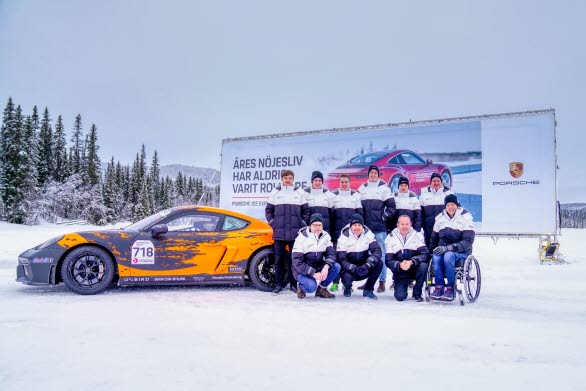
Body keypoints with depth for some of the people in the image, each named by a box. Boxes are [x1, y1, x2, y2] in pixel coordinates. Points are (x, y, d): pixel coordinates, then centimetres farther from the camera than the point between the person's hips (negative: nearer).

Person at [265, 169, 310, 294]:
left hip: (295, 232, -1)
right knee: (279, 258, 4)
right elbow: (268, 210, 13)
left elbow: (306, 210, 11)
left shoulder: (300, 192, 7)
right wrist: (272, 223, 3)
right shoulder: (275, 192, 9)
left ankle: (294, 284, 11)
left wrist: (302, 223, 1)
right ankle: (279, 284, 12)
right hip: (279, 232, 1)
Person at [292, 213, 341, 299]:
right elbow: (297, 262, -20)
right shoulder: (301, 238, -16)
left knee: (336, 267, -20)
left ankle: (321, 289, -1)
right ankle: (301, 287, 2)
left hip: (318, 268, 5)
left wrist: (326, 266, -31)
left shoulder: (325, 236, -1)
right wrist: (313, 274, -28)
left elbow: (331, 254, -9)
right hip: (302, 270, -5)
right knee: (312, 286, -34)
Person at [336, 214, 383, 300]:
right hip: (350, 270, -2)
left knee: (379, 263, -24)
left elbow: (377, 251, -18)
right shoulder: (344, 237, -14)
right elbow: (341, 259, -18)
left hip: (364, 268, 2)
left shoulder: (368, 234, -8)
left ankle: (368, 290, -6)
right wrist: (355, 269, -32)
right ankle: (348, 287, 8)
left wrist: (368, 265, -35)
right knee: (347, 277, -34)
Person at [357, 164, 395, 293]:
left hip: (380, 228, -4)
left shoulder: (384, 188, 4)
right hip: (365, 227, 4)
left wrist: (384, 217, -7)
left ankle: (382, 282, 3)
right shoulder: (362, 188, 14)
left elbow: (391, 206, 2)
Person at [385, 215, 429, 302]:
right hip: (400, 272, 0)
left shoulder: (418, 236, -4)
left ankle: (417, 293, -9)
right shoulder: (391, 238, -3)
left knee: (423, 266, -32)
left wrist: (411, 262, -31)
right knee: (400, 296, -18)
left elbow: (425, 254, -15)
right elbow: (388, 261, -7)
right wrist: (399, 265, -27)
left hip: (415, 268, 1)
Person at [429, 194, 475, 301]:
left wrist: (448, 248, -24)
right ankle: (439, 286, -24)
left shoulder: (466, 217, -5)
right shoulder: (440, 218, 11)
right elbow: (434, 239, 20)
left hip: (461, 252, -3)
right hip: (443, 249, 4)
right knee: (436, 256, -31)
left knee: (448, 255, -36)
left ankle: (450, 288, -25)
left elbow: (468, 241, -14)